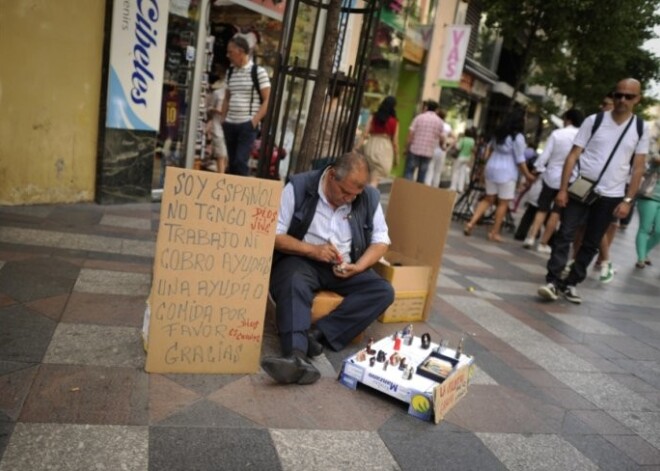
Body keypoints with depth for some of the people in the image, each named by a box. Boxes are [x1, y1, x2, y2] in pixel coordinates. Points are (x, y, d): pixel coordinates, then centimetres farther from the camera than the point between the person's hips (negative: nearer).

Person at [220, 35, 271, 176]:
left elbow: (267, 100, -6)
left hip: (247, 125, -6)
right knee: (232, 162, 9)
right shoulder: (230, 72, 12)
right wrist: (223, 118, 11)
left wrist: (254, 121, -13)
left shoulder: (258, 71, -5)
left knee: (240, 161, -14)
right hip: (230, 124, 6)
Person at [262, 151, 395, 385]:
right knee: (294, 283, -36)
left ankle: (317, 334, -31)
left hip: (344, 268, 3)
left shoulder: (370, 197, -1)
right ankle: (297, 355, -53)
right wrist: (312, 250, -24)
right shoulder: (299, 187, -10)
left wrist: (358, 266, -14)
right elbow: (273, 234, -10)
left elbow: (381, 239, 4)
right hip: (302, 259, -3)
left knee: (383, 291, -20)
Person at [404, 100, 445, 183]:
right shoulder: (440, 122, 5)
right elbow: (441, 138, 6)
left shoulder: (419, 117, -1)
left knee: (409, 172, 2)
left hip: (415, 150, -2)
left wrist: (406, 148, 2)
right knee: (422, 175, 8)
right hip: (428, 152, 2)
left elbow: (410, 135, -5)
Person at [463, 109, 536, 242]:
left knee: (488, 199, 14)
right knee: (503, 203, 5)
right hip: (506, 172, -7)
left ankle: (471, 223, 1)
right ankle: (494, 232, 9)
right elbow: (520, 160, -11)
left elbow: (489, 149, 20)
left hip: (491, 168, 7)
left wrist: (488, 164, 30)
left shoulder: (498, 133, 10)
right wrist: (528, 175, -1)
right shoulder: (518, 137, -12)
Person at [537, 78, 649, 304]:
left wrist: (627, 200, -3)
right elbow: (573, 155, -3)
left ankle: (571, 283, 17)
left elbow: (638, 168, 5)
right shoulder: (594, 121, -2)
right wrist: (563, 189, -10)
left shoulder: (641, 129, 3)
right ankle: (553, 281, -6)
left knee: (591, 243, 7)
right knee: (565, 234, -7)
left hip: (610, 196, 2)